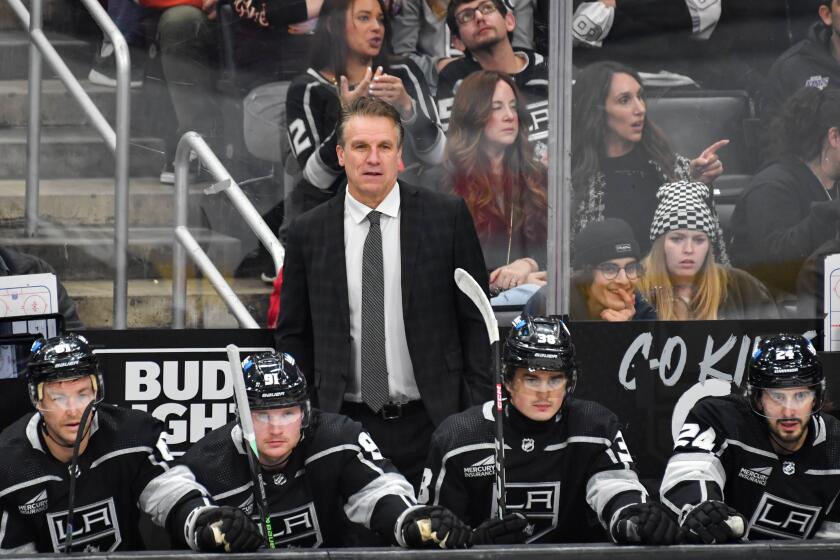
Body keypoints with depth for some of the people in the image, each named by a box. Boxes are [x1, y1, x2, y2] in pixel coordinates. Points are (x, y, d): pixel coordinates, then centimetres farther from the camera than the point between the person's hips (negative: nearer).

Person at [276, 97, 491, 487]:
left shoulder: (447, 217, 1)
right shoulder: (308, 233, 5)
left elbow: (476, 319, 3)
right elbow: (292, 334, 10)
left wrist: (477, 414, -2)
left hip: (430, 422, -1)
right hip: (345, 425, 1)